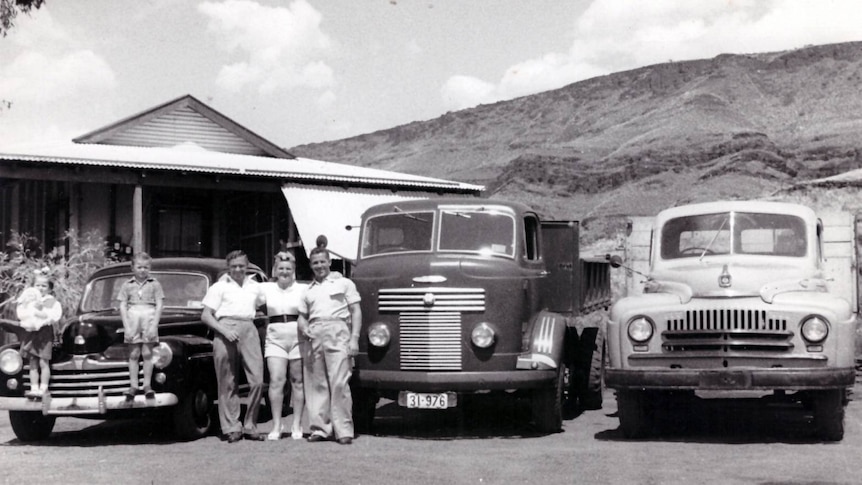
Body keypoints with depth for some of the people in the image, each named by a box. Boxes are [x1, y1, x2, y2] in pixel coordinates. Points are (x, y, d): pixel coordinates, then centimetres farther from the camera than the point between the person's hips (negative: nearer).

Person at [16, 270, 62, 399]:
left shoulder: (51, 301, 0)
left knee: (43, 362, -6)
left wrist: (42, 310, -20)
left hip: (44, 333, -4)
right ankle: (34, 388, 4)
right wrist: (25, 306, -10)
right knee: (33, 363, 3)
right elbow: (21, 315, 6)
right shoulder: (28, 298, 11)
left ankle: (43, 389, -3)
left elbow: (53, 316, -11)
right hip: (30, 334, 4)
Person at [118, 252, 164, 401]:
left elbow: (159, 306, 1)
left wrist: (154, 326, -7)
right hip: (132, 320, 1)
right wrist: (126, 327, -4)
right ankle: (133, 386, 5)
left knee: (147, 354, 0)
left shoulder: (154, 284, 5)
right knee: (133, 355, 3)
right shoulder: (127, 285, 7)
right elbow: (122, 306, 5)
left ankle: (147, 385, 5)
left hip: (149, 319, -1)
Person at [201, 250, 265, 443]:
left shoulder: (255, 287, 21)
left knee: (257, 380, -8)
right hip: (226, 329, -2)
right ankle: (231, 428, 6)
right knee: (228, 384, -1)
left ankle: (250, 426, 3)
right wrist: (223, 330, -10)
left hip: (249, 329, 3)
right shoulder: (219, 287, 11)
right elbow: (205, 315, 4)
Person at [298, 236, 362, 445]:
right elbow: (302, 317, 23)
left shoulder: (344, 283, 13)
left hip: (337, 333, -4)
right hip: (314, 336, 4)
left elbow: (356, 312, 7)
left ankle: (343, 430, -12)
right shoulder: (309, 290, 23)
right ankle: (319, 428, 5)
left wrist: (354, 338, -5)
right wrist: (304, 328, -1)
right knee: (316, 384, 0)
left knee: (339, 383, -12)